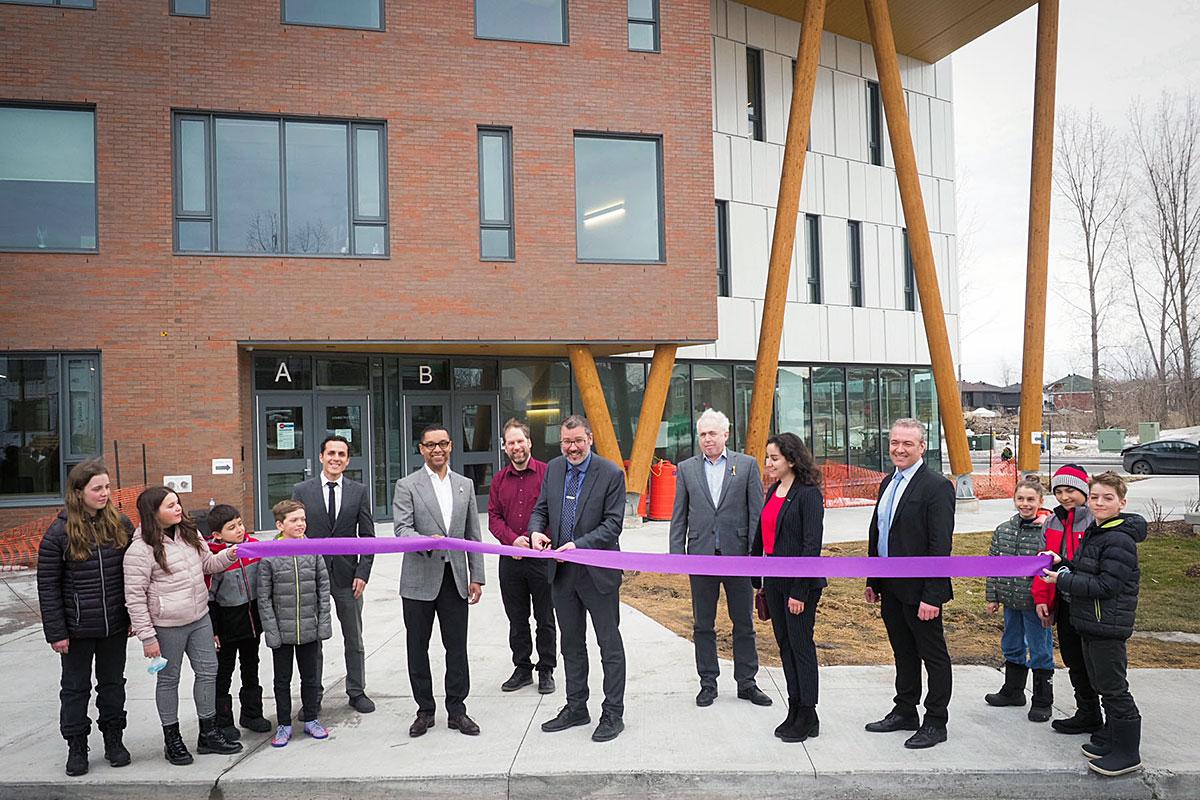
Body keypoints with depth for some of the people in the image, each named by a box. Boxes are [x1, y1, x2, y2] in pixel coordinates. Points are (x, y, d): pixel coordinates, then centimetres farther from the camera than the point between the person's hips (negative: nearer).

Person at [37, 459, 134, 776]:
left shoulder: (121, 524, -2)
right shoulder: (59, 532, -11)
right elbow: (48, 585, -8)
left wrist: (135, 617, 4)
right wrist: (56, 632, -9)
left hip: (115, 625, 3)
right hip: (77, 629, -2)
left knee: (113, 682, 15)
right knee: (75, 687, 11)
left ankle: (113, 739, 31)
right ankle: (76, 746, 27)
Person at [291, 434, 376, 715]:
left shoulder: (359, 492, 1)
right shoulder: (301, 491, 0)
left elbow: (367, 536, 2)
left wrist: (362, 573, -7)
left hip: (347, 575, 1)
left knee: (354, 639, 11)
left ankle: (357, 692, 24)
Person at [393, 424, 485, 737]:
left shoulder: (465, 485, 9)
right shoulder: (407, 486, -2)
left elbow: (473, 534, 10)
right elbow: (402, 530, -12)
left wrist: (476, 577, 5)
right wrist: (428, 542, -32)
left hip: (455, 579, 2)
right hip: (419, 580, -2)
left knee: (457, 647, 6)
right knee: (418, 647, 8)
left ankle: (456, 710, 19)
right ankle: (425, 710, 23)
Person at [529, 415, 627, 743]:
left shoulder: (611, 473, -11)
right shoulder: (553, 469, 5)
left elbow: (613, 523, -14)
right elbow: (541, 508, 12)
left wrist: (579, 545, -26)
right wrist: (536, 530, -11)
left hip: (598, 571, -5)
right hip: (561, 571, 6)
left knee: (610, 645, 5)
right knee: (571, 644, 17)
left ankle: (613, 714, 16)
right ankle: (576, 709, 31)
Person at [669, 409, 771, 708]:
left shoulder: (747, 465, 2)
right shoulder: (686, 468, 7)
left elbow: (756, 512, 0)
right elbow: (679, 515, 7)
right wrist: (677, 553, 0)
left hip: (737, 555, -1)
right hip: (701, 556, 1)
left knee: (744, 624, 8)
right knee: (703, 625, 9)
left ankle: (746, 683, 21)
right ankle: (708, 683, 21)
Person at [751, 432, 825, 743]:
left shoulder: (808, 494, -14)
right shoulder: (773, 491, 10)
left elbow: (812, 545, -18)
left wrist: (799, 591, -19)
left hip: (799, 582, -8)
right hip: (773, 579, 8)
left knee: (801, 645, 2)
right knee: (784, 645, 14)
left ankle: (808, 718, 14)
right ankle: (794, 710, 25)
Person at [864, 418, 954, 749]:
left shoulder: (936, 487, -15)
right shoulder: (888, 483, 11)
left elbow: (940, 546, -19)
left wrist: (932, 596, -21)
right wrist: (873, 581, 15)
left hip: (918, 590, -8)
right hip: (891, 588, 8)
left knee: (933, 656, 7)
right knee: (903, 653, 19)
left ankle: (935, 722, 19)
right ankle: (905, 712, 32)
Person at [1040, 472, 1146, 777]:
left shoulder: (1120, 540, -18)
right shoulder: (1094, 532, 12)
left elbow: (1106, 585, -22)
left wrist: (1062, 581, -18)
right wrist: (1062, 563, 2)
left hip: (1109, 626, -10)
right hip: (1090, 624, 10)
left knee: (1114, 688, 0)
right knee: (1101, 684, 19)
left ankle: (1128, 753, 12)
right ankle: (1114, 739, 32)